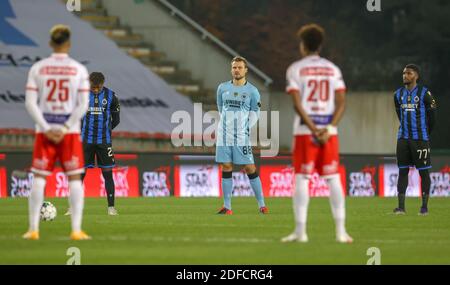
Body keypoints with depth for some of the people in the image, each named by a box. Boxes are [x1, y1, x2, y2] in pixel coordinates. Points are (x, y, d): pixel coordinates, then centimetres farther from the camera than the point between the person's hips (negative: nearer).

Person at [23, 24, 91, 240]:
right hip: (70, 132, -1)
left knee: (39, 179, 6)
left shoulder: (37, 69, 1)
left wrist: (47, 129, -6)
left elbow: (30, 103, -4)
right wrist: (65, 129, -8)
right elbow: (83, 105, -7)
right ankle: (76, 230, -1)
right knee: (75, 179, 4)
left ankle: (33, 229, 3)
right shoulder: (79, 69, -1)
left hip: (44, 131, 1)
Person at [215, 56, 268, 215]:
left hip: (242, 136, -3)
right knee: (226, 168, 1)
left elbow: (255, 113, 5)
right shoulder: (223, 88, 9)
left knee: (250, 168, -5)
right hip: (224, 135, 3)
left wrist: (246, 128, -4)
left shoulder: (252, 91, 1)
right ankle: (227, 207, 4)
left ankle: (262, 205, 0)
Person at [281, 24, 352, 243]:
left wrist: (313, 130, -12)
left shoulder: (296, 69, 0)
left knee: (301, 179, 0)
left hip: (305, 130, -3)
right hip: (329, 130, 3)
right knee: (333, 179, 5)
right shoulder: (333, 69, 10)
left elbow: (297, 104, -10)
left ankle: (300, 231, -3)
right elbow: (341, 103, 0)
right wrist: (328, 129, -7)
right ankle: (340, 231, 0)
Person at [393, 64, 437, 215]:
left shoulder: (424, 94, -6)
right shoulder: (398, 94, 9)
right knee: (402, 171, 2)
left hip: (420, 138, -4)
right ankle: (401, 207, 3)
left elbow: (431, 117, 1)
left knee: (423, 171, 1)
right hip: (403, 138, 4)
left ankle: (424, 206, 5)